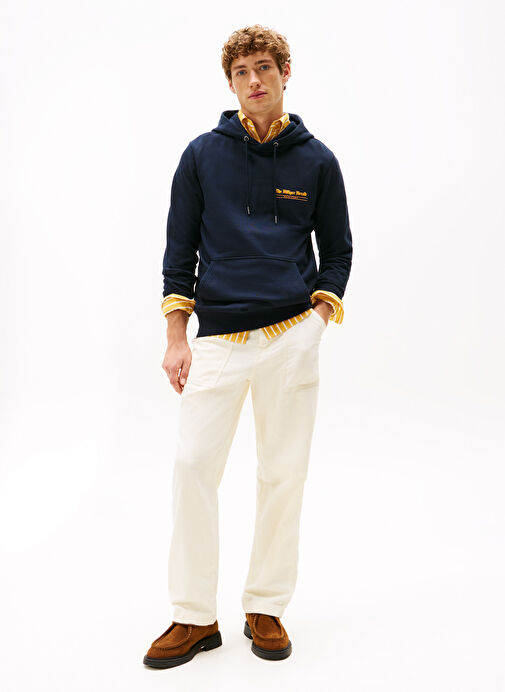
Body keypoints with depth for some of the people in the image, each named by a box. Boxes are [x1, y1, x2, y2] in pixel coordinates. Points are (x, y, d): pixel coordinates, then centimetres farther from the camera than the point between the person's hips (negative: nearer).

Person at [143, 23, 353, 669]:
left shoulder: (317, 161, 9)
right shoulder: (202, 154, 8)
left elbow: (337, 251, 14)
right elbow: (179, 250, 9)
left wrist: (317, 319, -1)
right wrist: (177, 338, 2)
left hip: (293, 337, 0)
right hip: (218, 337, 0)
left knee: (283, 474, 4)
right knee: (193, 465, -6)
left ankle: (266, 609, 21)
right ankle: (195, 617, 10)